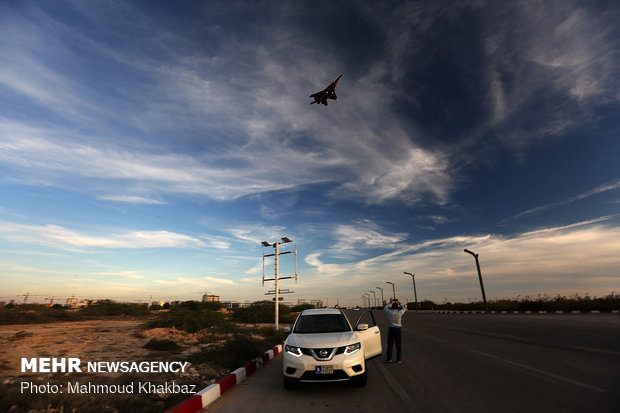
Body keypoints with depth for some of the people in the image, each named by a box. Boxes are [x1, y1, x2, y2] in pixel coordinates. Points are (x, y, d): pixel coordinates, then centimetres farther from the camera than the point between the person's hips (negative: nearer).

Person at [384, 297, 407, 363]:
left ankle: (389, 359, 10)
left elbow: (385, 308, 14)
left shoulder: (389, 312, -9)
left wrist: (390, 303, 18)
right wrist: (399, 303, 21)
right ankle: (398, 359, 10)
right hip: (398, 329, 0)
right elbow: (404, 309, 14)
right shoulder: (400, 312, -9)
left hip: (391, 329, 0)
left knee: (390, 344, 6)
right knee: (399, 345, 7)